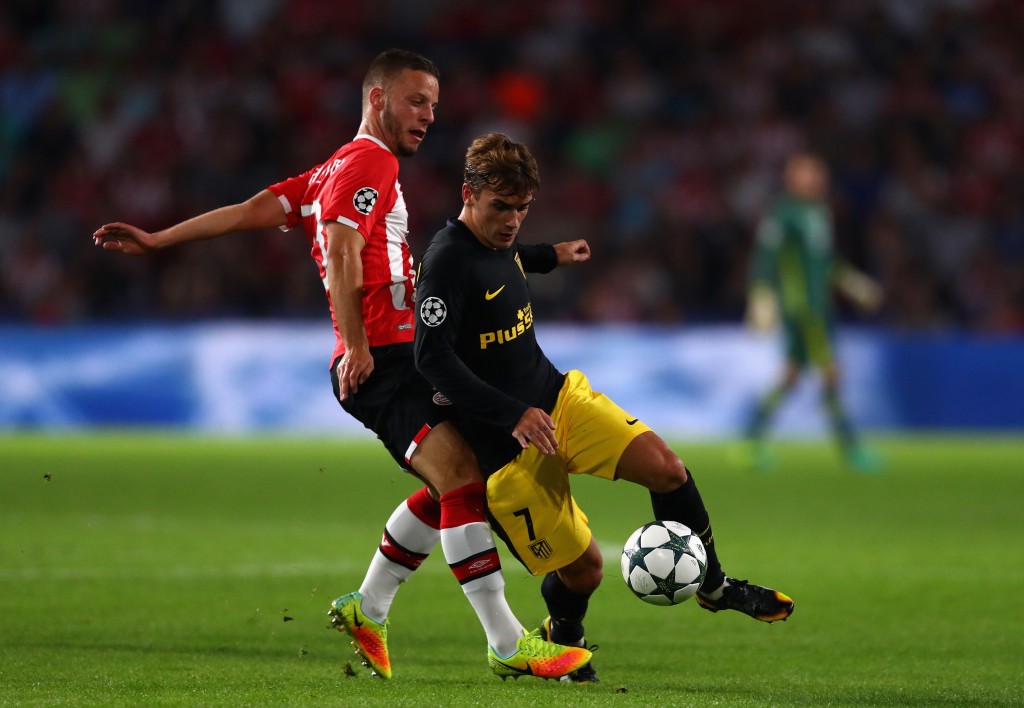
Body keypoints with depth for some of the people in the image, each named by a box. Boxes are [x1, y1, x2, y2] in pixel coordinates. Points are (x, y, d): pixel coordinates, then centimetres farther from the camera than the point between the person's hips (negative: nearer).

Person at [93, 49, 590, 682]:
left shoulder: (337, 169, 25)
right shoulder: (370, 161, -5)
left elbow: (255, 210, 19)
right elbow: (342, 250, -17)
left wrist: (157, 241, 18)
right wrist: (356, 346, -21)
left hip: (396, 361, 10)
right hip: (383, 362, -10)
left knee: (454, 484, 18)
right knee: (463, 481, -19)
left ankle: (368, 607, 27)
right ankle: (508, 643, -24)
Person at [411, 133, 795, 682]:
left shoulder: (501, 241, 5)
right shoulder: (446, 262, -21)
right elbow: (432, 358, -27)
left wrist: (551, 255, 43)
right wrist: (514, 416, -30)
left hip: (558, 395, 7)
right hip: (508, 443, -7)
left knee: (665, 468, -12)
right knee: (581, 565, -5)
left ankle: (712, 585, 10)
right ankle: (562, 634, 29)